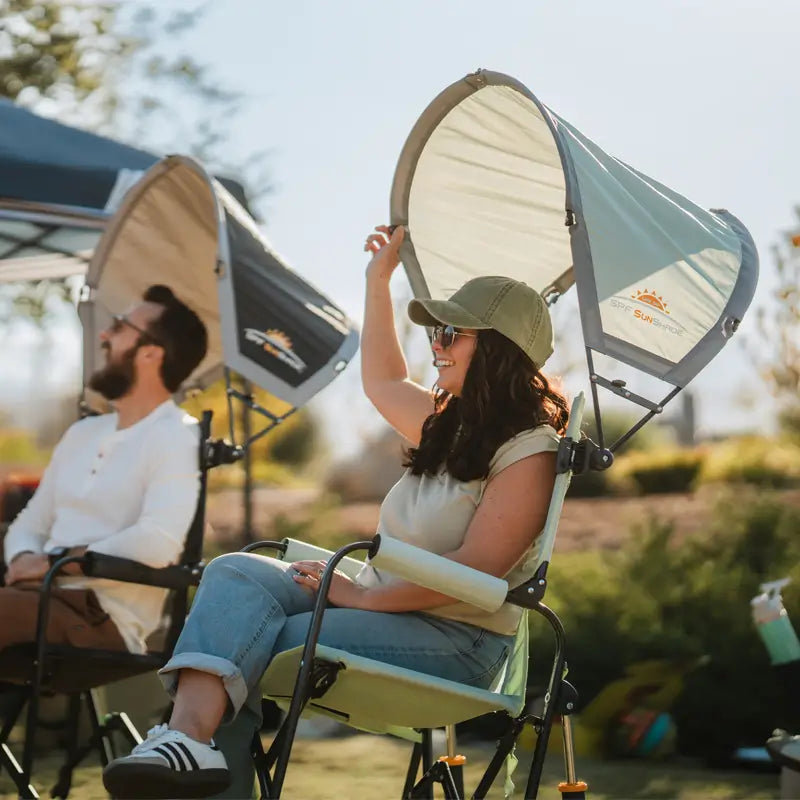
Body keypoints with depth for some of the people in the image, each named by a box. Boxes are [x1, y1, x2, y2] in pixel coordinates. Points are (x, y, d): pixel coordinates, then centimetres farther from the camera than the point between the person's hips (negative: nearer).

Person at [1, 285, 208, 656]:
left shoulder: (174, 436, -4)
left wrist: (54, 560, -13)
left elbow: (158, 542, -20)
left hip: (102, 616, -7)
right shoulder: (83, 432, 21)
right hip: (43, 597, 7)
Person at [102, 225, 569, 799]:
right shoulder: (451, 420, 17)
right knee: (237, 573, -17)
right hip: (380, 601, 9)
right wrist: (379, 283, 34)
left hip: (456, 639, -9)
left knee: (260, 644, -27)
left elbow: (475, 568, -22)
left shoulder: (529, 451, -13)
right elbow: (384, 385, 37)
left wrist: (363, 596, -20)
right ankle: (190, 735, -40)